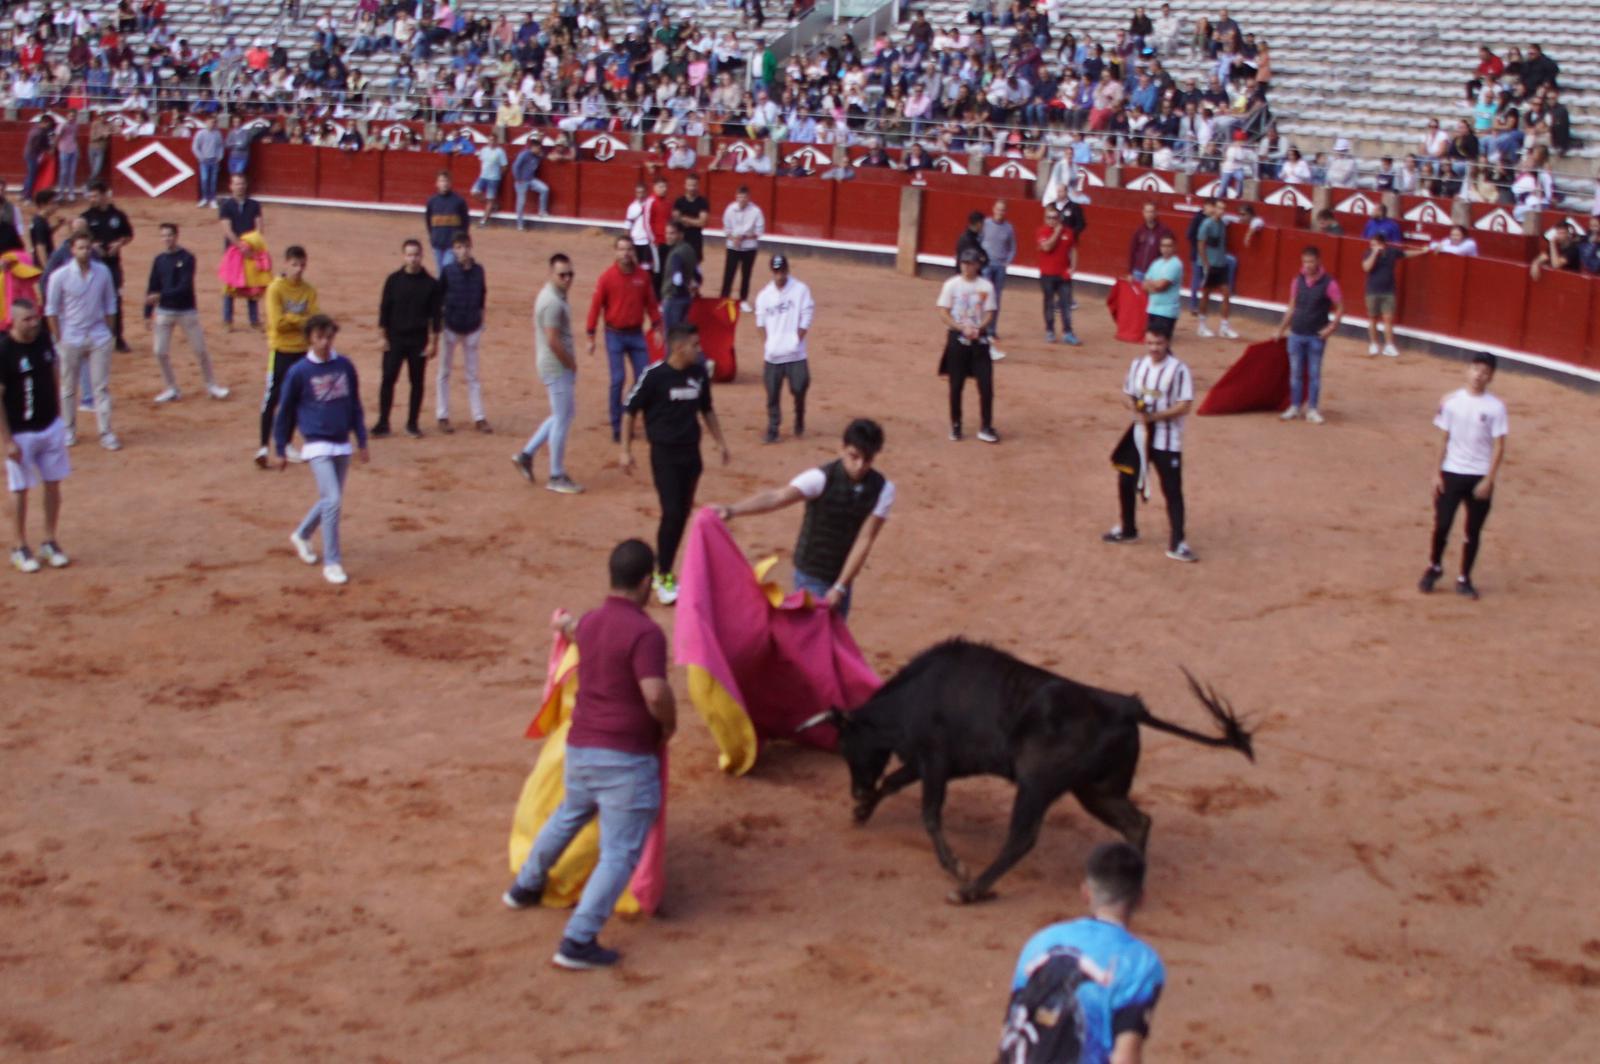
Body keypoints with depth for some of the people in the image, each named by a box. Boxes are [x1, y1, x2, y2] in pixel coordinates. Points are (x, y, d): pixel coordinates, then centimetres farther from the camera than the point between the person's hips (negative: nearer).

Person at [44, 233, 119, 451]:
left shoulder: (103, 272, -2)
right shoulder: (60, 276, -9)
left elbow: (110, 305, 7)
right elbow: (51, 309, -3)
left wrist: (110, 333, 5)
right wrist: (59, 339, -5)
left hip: (99, 337, 1)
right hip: (71, 339, -1)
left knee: (102, 386, 1)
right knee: (68, 388, 10)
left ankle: (106, 433, 5)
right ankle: (69, 431, 23)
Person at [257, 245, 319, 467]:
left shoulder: (308, 290, 4)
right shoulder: (275, 288, -8)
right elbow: (277, 322, -16)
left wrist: (292, 319, -20)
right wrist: (301, 319, -8)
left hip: (302, 349, 4)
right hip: (281, 350, -4)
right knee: (272, 398, -5)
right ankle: (264, 446, -2)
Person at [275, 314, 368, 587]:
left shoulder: (345, 366, 3)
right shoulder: (299, 371, -7)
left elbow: (355, 406, 12)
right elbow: (286, 412, 1)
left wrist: (362, 442, 12)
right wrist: (281, 449, 4)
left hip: (342, 445, 5)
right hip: (317, 445, -5)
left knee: (330, 501, 15)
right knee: (332, 500, -14)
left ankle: (302, 535, 42)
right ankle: (332, 562, -6)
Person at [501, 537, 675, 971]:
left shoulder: (589, 622, 6)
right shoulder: (645, 632, -19)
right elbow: (656, 694, -29)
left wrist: (567, 626, 57)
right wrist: (669, 726, -7)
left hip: (580, 747, 8)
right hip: (626, 757, -8)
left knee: (567, 816, 33)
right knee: (619, 853, 0)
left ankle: (525, 887, 51)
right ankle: (578, 942, -5)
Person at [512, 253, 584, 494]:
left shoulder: (553, 294, 10)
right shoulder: (553, 302, -21)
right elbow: (553, 341, -26)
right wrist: (572, 364, -13)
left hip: (559, 366, 10)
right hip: (558, 366, -10)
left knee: (566, 414, 20)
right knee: (562, 420, 0)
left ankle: (527, 454, 22)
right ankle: (556, 477, 10)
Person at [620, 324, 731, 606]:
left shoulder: (699, 373, 1)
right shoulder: (654, 374, -14)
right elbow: (631, 411, -6)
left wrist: (720, 442, 17)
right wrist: (626, 450, -7)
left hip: (691, 453, 5)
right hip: (664, 454, -5)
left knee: (683, 515, 9)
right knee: (671, 514, -11)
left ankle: (663, 568, 23)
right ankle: (662, 577, 1)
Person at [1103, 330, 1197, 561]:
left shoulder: (1179, 369, -14)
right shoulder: (1138, 365, 4)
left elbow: (1184, 405, -17)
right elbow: (1127, 393, 11)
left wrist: (1154, 416, -25)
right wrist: (1135, 409, -11)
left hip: (1167, 440, -6)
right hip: (1139, 434, 6)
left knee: (1172, 490, -4)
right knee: (1126, 481, 14)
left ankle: (1176, 544, 1)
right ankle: (1128, 530, 34)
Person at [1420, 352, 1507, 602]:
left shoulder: (1495, 407, -6)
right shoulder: (1451, 401, 0)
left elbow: (1499, 447, -5)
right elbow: (1444, 439, 5)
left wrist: (1488, 480, -11)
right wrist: (1437, 473, 1)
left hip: (1480, 477, -1)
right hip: (1451, 473, 1)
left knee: (1473, 531, 6)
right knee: (1442, 524, 1)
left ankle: (1464, 579, 18)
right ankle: (1434, 568, 25)